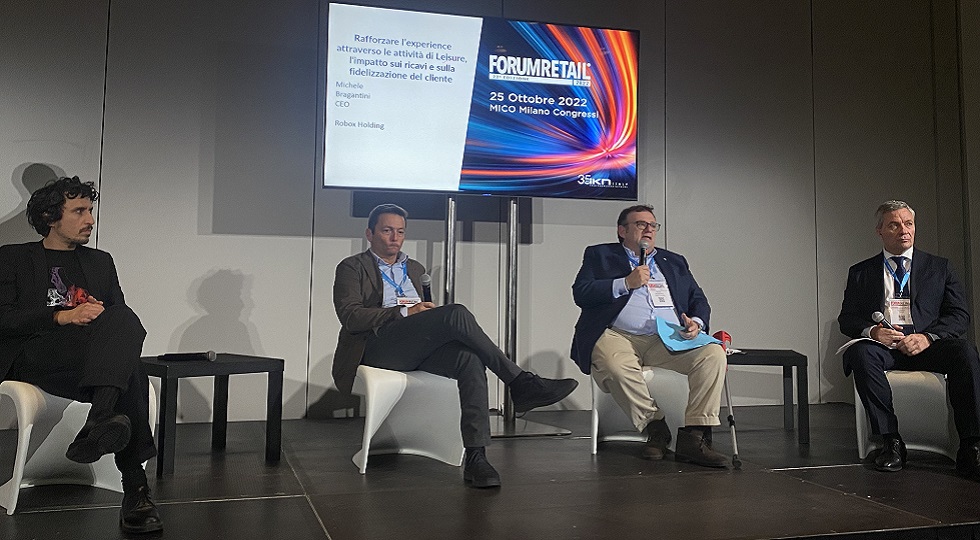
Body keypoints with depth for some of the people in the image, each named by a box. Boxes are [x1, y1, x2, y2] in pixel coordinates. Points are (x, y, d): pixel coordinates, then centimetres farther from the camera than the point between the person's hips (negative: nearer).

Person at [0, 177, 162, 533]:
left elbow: (121, 316, 19)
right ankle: (134, 488, -45)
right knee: (130, 371, -35)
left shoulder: (100, 261, 26)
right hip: (32, 357, -4)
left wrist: (100, 316, -5)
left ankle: (98, 425, -47)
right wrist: (62, 317, -14)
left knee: (123, 319, -35)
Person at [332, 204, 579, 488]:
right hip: (378, 348, -5)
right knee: (456, 313, -29)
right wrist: (405, 311, -13)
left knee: (470, 359, -30)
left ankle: (475, 457, -37)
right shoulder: (352, 268, 11)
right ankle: (520, 383, -26)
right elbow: (350, 315, -5)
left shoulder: (415, 268, 30)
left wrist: (423, 309, 2)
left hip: (419, 351, 6)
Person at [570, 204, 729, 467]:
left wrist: (697, 323, 0)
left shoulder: (674, 261, 29)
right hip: (618, 335, -3)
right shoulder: (599, 255, 18)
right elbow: (581, 293, 3)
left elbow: (698, 300, 23)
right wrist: (626, 283, -6)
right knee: (615, 366, -37)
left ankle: (694, 437, -22)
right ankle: (654, 426, -15)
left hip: (669, 338, 3)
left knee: (713, 354, -24)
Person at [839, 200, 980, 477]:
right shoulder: (860, 272, 17)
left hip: (926, 345, 0)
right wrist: (872, 331, -14)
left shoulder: (939, 267, 17)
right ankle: (891, 441, -30)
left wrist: (928, 337, -13)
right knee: (860, 353, -35)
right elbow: (847, 319, 10)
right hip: (883, 345, 0)